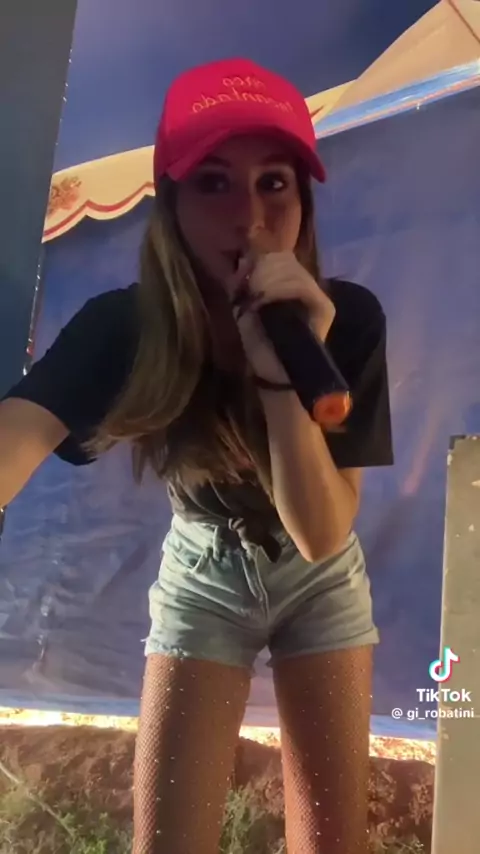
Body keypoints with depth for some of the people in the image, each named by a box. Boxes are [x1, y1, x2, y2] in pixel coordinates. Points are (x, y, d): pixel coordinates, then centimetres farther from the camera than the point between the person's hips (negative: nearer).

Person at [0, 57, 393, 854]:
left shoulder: (348, 319, -24)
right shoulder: (122, 327, -24)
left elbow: (322, 534, -29)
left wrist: (281, 375, -44)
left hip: (322, 580, 1)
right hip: (203, 579, 0)